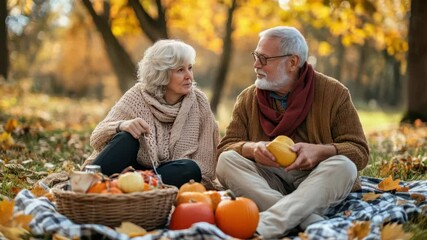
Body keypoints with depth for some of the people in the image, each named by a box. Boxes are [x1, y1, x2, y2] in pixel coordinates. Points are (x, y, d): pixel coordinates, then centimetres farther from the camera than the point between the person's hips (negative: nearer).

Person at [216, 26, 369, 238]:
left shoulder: (333, 93, -2)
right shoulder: (248, 98, 6)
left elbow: (359, 152, -4)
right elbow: (225, 147, 3)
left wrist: (320, 151, -24)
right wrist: (251, 148, -21)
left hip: (316, 181, -2)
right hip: (268, 183, 2)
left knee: (343, 166, -31)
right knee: (226, 161, -22)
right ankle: (307, 220, -39)